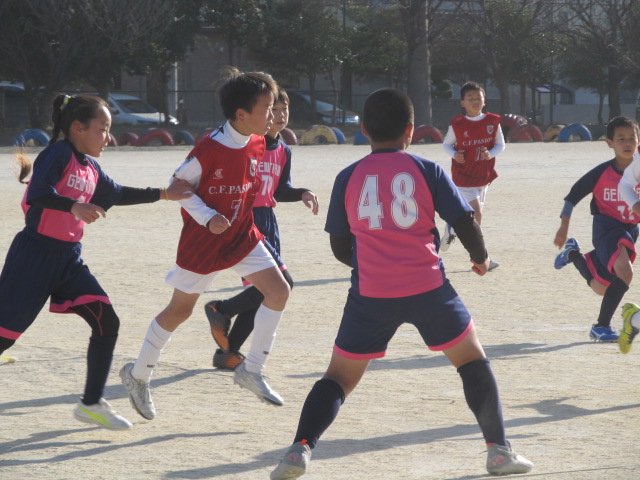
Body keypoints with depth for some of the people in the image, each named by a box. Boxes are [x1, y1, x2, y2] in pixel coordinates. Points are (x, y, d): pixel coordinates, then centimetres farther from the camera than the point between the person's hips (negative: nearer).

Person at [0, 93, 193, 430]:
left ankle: (92, 403, 10)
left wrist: (164, 194, 29)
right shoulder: (59, 153, -11)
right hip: (35, 253, -8)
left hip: (69, 258, 8)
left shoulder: (91, 169, 13)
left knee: (107, 322, -1)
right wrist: (74, 207, -40)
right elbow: (38, 193, -25)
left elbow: (118, 194, 31)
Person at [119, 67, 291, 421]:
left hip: (242, 236, 6)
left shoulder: (256, 145, -2)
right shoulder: (209, 149, -23)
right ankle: (138, 375, 24)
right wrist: (208, 218, -22)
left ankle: (252, 371, 0)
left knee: (278, 290, -10)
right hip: (201, 242, -6)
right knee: (180, 310, 4)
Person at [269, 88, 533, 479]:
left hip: (370, 293, 1)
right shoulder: (427, 171, 2)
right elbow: (465, 221, 0)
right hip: (427, 286, -1)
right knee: (473, 360, 19)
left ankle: (301, 448, -10)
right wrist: (481, 257, 21)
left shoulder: (348, 178, 6)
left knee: (340, 377, 10)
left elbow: (340, 248, 11)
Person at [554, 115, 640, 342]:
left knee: (601, 287, 12)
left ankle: (573, 254, 41)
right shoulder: (602, 173, -12)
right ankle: (602, 326, -16)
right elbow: (573, 195, -1)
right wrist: (564, 227, -1)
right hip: (606, 227, -4)